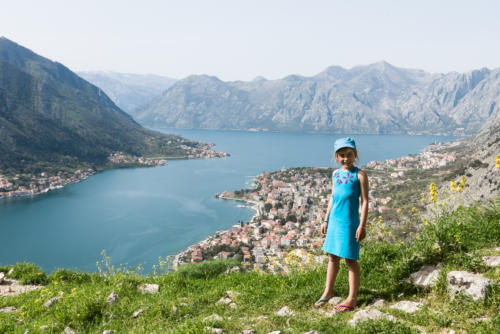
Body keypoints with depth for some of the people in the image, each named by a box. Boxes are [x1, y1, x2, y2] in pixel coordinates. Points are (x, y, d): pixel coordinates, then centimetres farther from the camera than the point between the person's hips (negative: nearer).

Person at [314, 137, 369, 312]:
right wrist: (326, 220, 15)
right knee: (332, 257, 16)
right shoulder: (336, 174, 9)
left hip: (350, 222, -6)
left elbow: (365, 201, -9)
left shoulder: (359, 175, -9)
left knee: (351, 260, 1)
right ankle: (328, 291, 30)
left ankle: (352, 298, 12)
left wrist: (362, 226, -13)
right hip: (334, 221, 6)